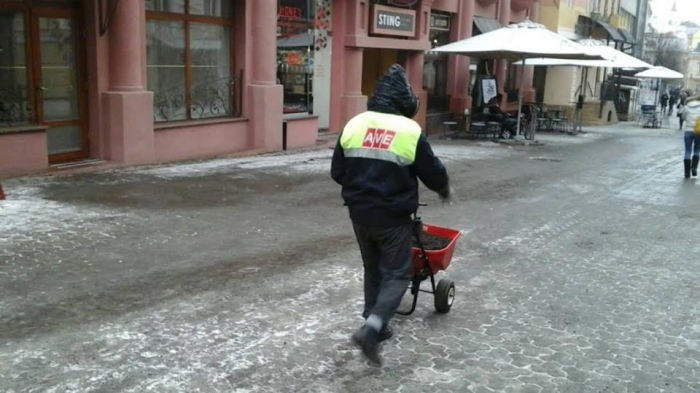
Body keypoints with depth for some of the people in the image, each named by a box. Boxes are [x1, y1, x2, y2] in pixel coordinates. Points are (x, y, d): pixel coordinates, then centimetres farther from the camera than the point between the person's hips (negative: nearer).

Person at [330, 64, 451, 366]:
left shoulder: (354, 125, 1)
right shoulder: (410, 131, -11)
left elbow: (337, 172, 7)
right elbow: (433, 172, -2)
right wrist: (444, 190, 20)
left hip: (360, 213, 5)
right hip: (394, 216, -5)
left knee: (372, 269, 20)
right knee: (396, 274, 5)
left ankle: (376, 325, 27)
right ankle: (371, 328, -10)